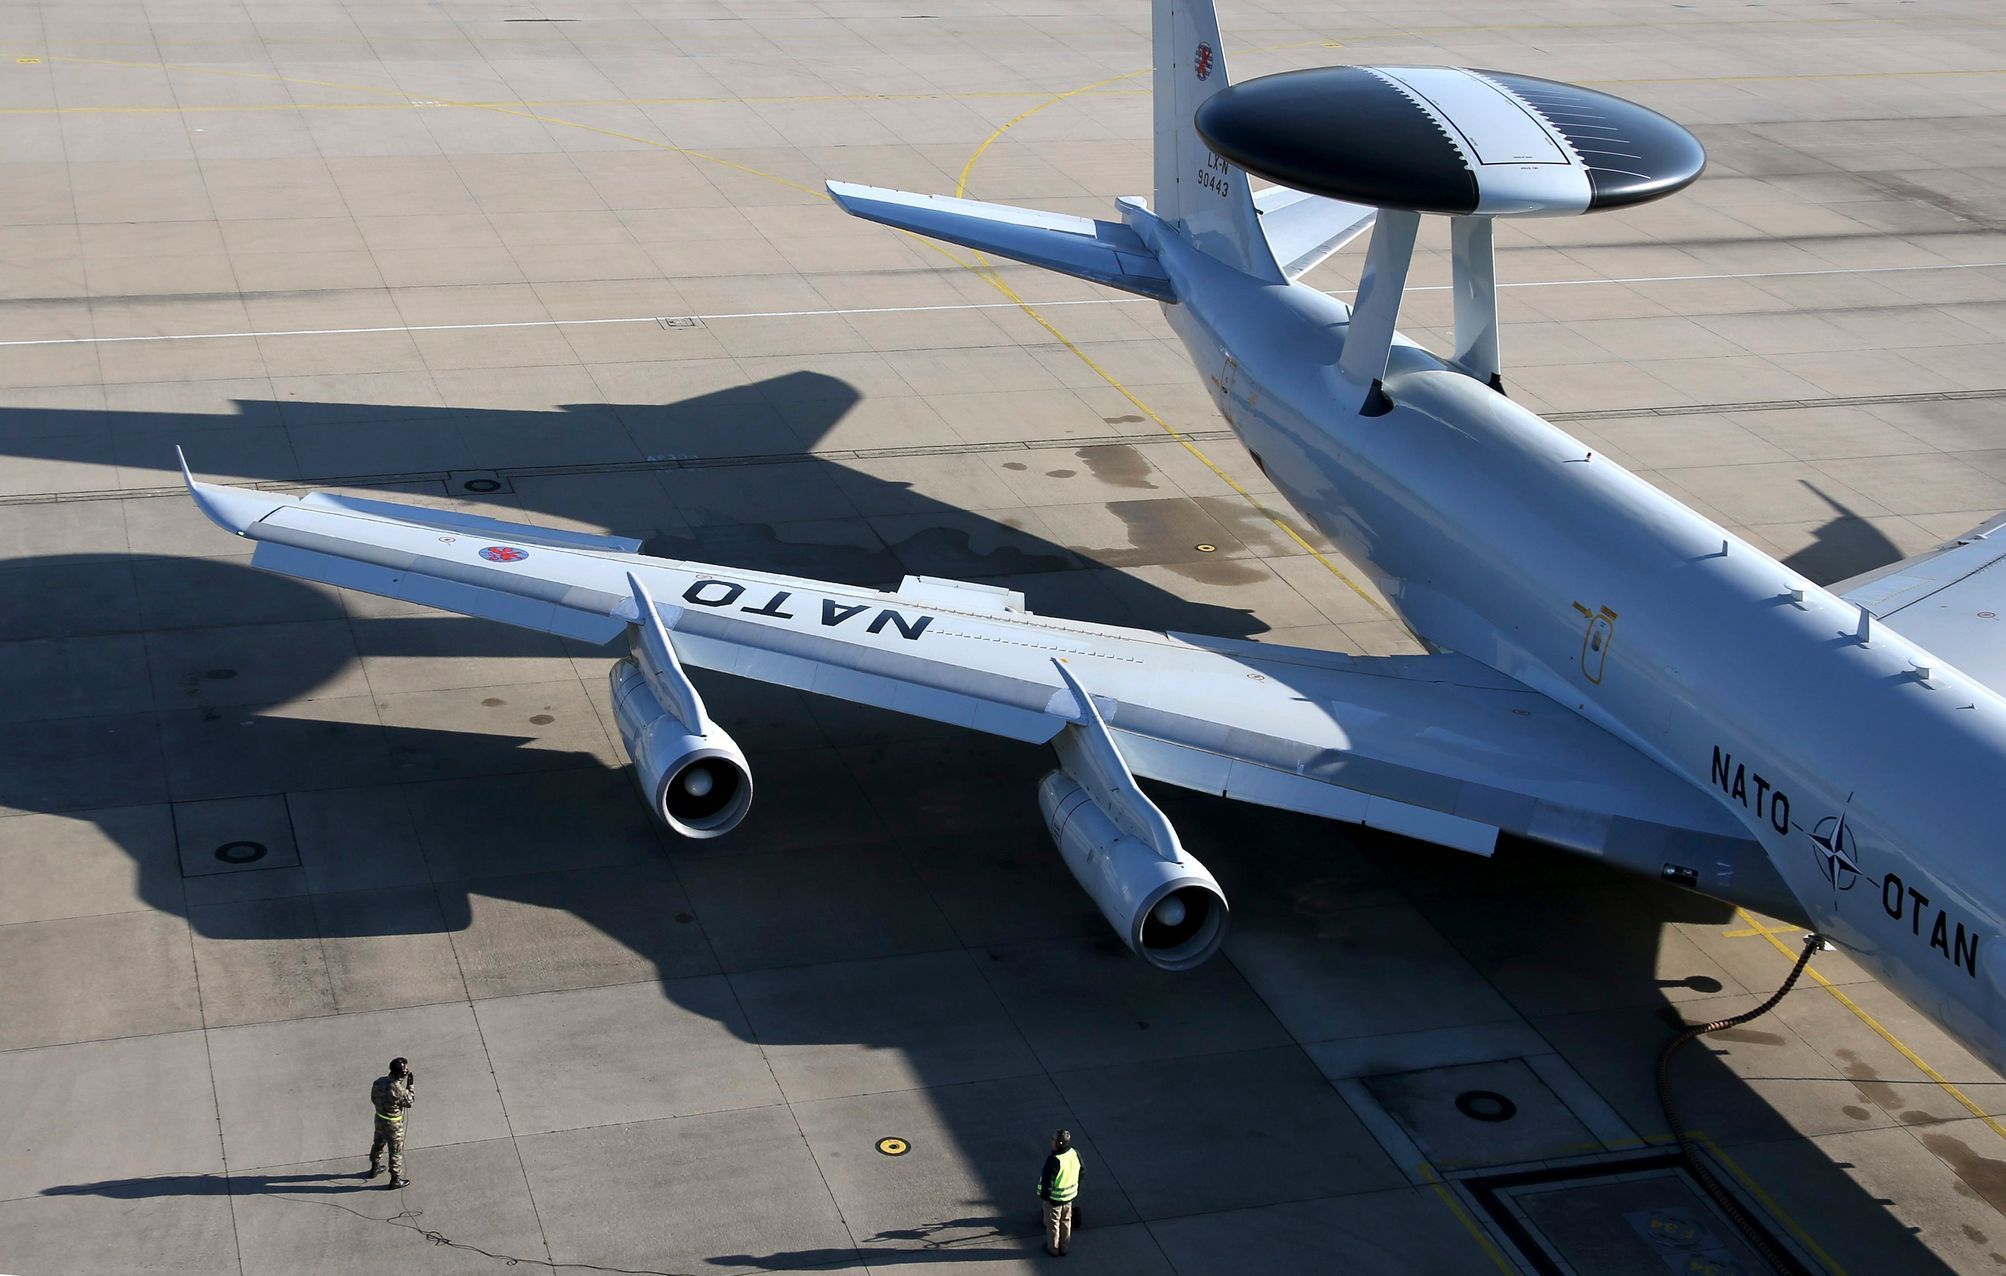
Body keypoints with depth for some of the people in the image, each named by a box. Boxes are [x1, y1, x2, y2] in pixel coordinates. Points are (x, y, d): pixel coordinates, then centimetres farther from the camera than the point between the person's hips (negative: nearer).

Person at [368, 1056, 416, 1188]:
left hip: (379, 1119, 7)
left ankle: (374, 1168, 49)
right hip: (392, 1125, -7)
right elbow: (410, 1102, -15)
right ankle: (395, 1179, 24)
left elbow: (373, 1098, 2)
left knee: (378, 1144, 29)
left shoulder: (379, 1082, -14)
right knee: (396, 1152, 11)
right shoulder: (398, 1090, -34)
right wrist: (411, 1084, -9)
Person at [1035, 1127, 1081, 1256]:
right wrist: (1076, 1188, 17)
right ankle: (1065, 1247, 39)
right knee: (1066, 1222, 24)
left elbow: (1046, 1180, -25)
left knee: (1052, 1223, 17)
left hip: (1054, 1198, -6)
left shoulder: (1053, 1160, -35)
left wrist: (1043, 1194, -7)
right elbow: (1081, 1172, 2)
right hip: (1069, 1195, 6)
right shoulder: (1075, 1154, -14)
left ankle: (1053, 1248, 34)